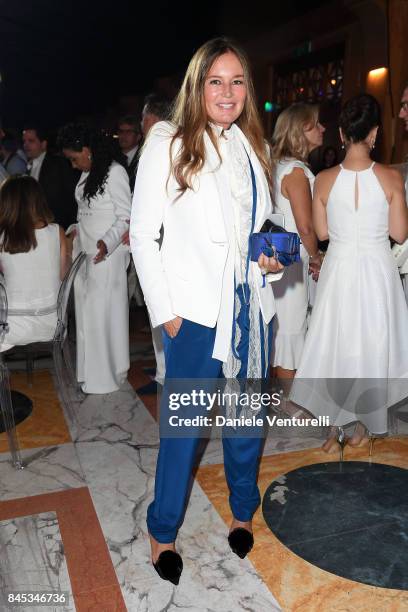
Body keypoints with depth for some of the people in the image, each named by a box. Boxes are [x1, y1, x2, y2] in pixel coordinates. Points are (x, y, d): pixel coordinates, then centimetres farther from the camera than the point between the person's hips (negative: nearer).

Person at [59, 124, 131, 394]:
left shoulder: (114, 172, -10)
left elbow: (126, 217, -12)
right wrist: (75, 230, 8)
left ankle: (108, 374, 11)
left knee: (102, 312, -3)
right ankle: (92, 369, 20)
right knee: (87, 310, 9)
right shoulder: (87, 174, 14)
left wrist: (107, 243, -25)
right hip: (86, 251, 8)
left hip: (107, 254, -8)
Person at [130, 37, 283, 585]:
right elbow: (143, 235, -6)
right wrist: (165, 311, -11)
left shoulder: (253, 145, 11)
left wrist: (271, 258, 0)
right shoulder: (168, 144, -4)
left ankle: (243, 511, 38)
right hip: (196, 310, -5)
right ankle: (163, 530, 26)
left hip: (252, 304, 5)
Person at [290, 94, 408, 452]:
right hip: (377, 271, 0)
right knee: (372, 346, 16)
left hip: (339, 270, 1)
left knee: (337, 345, 13)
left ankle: (336, 428, 22)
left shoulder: (324, 180, -9)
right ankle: (364, 425, 30)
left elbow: (322, 232, 0)